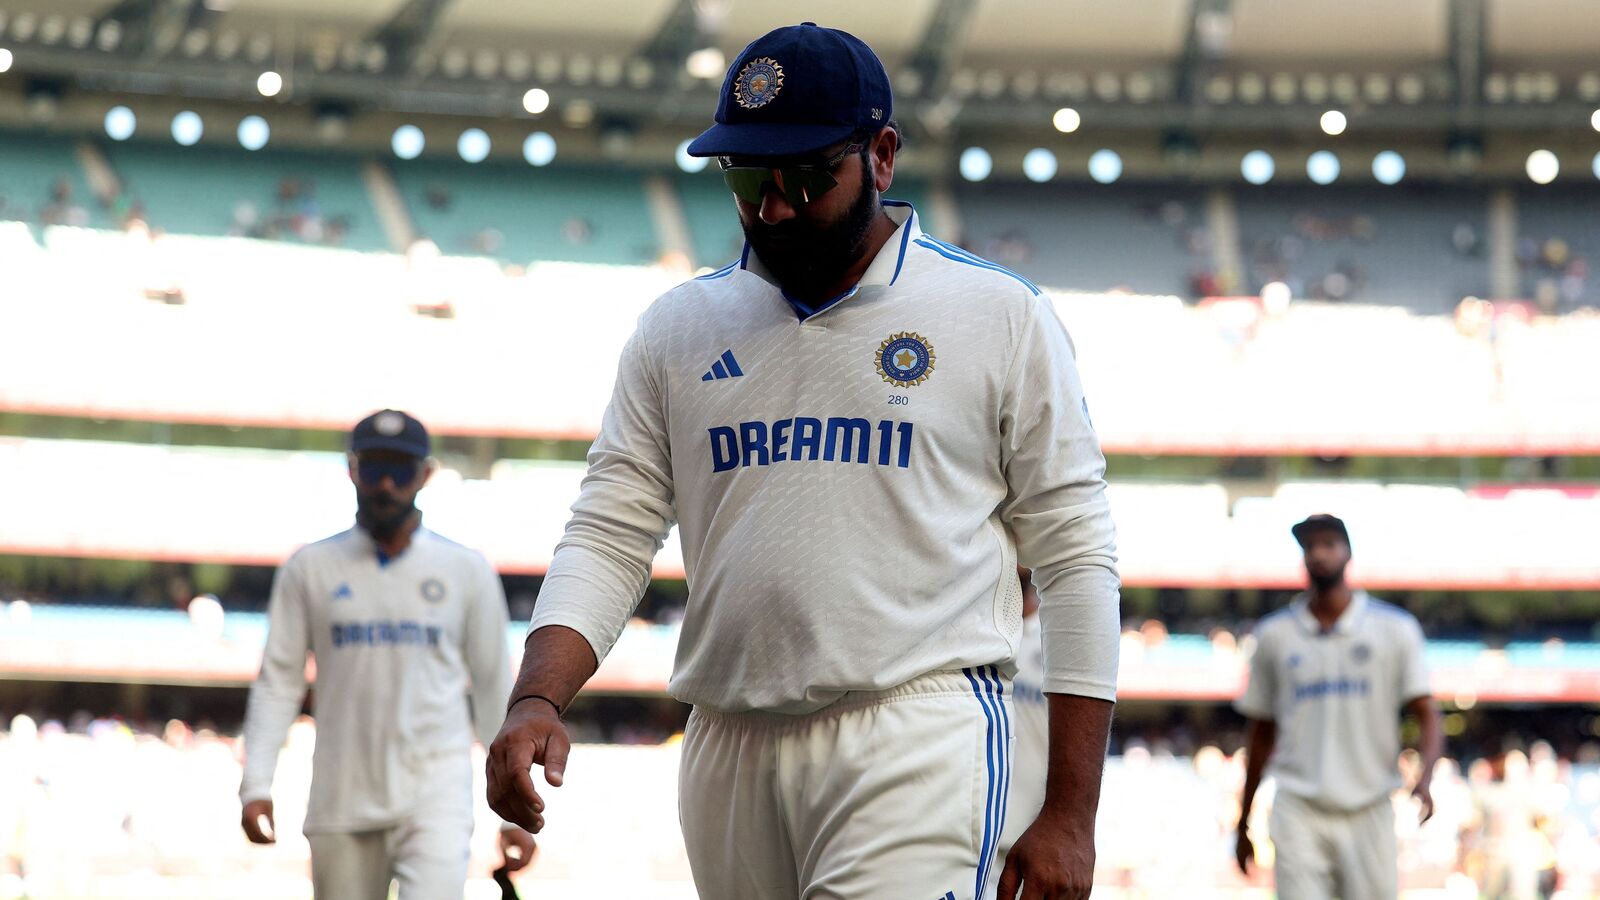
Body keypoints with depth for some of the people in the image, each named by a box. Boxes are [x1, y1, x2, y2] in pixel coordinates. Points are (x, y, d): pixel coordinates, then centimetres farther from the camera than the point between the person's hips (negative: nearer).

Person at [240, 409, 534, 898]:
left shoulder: (467, 570, 6)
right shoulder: (311, 568, 7)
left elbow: (495, 688, 9)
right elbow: (278, 681, 6)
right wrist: (256, 786, -5)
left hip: (436, 793, -2)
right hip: (341, 801, 2)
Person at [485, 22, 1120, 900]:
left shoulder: (1002, 315, 2)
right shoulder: (677, 328, 12)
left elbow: (1076, 560, 2)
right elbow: (609, 536, 10)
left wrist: (1070, 815, -3)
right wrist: (537, 699, -10)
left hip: (917, 746, -4)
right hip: (728, 753, 4)